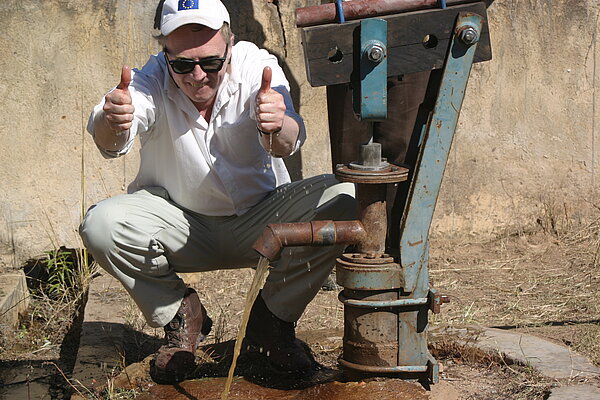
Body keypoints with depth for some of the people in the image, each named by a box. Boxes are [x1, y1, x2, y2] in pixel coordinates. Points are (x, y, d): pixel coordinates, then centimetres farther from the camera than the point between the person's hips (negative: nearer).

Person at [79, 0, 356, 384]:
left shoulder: (256, 66, -17)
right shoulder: (151, 79, -17)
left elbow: (286, 144, -34)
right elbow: (111, 142, -36)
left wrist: (278, 128, -58)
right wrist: (112, 124, -60)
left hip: (258, 221, 0)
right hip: (180, 224, 0)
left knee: (344, 201, -25)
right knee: (102, 224, -28)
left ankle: (272, 317, -3)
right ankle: (181, 314, -1)